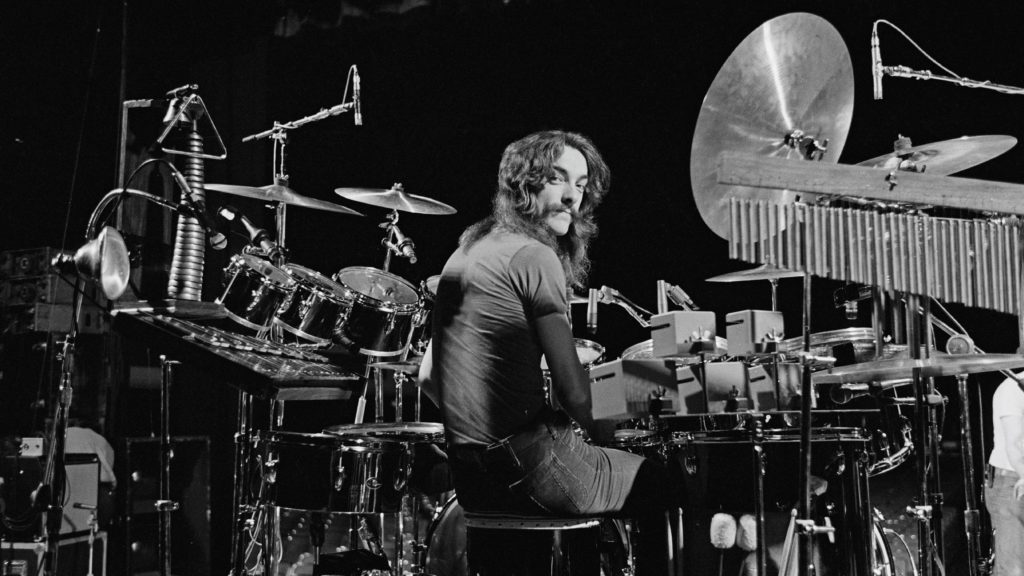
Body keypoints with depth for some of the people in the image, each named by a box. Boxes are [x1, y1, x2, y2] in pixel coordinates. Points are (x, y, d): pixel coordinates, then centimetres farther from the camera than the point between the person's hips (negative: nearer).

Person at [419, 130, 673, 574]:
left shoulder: (468, 249, 12)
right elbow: (572, 391, -16)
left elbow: (428, 376, 15)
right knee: (664, 486, 9)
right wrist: (600, 430, 3)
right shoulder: (535, 257, -14)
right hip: (526, 465, -9)